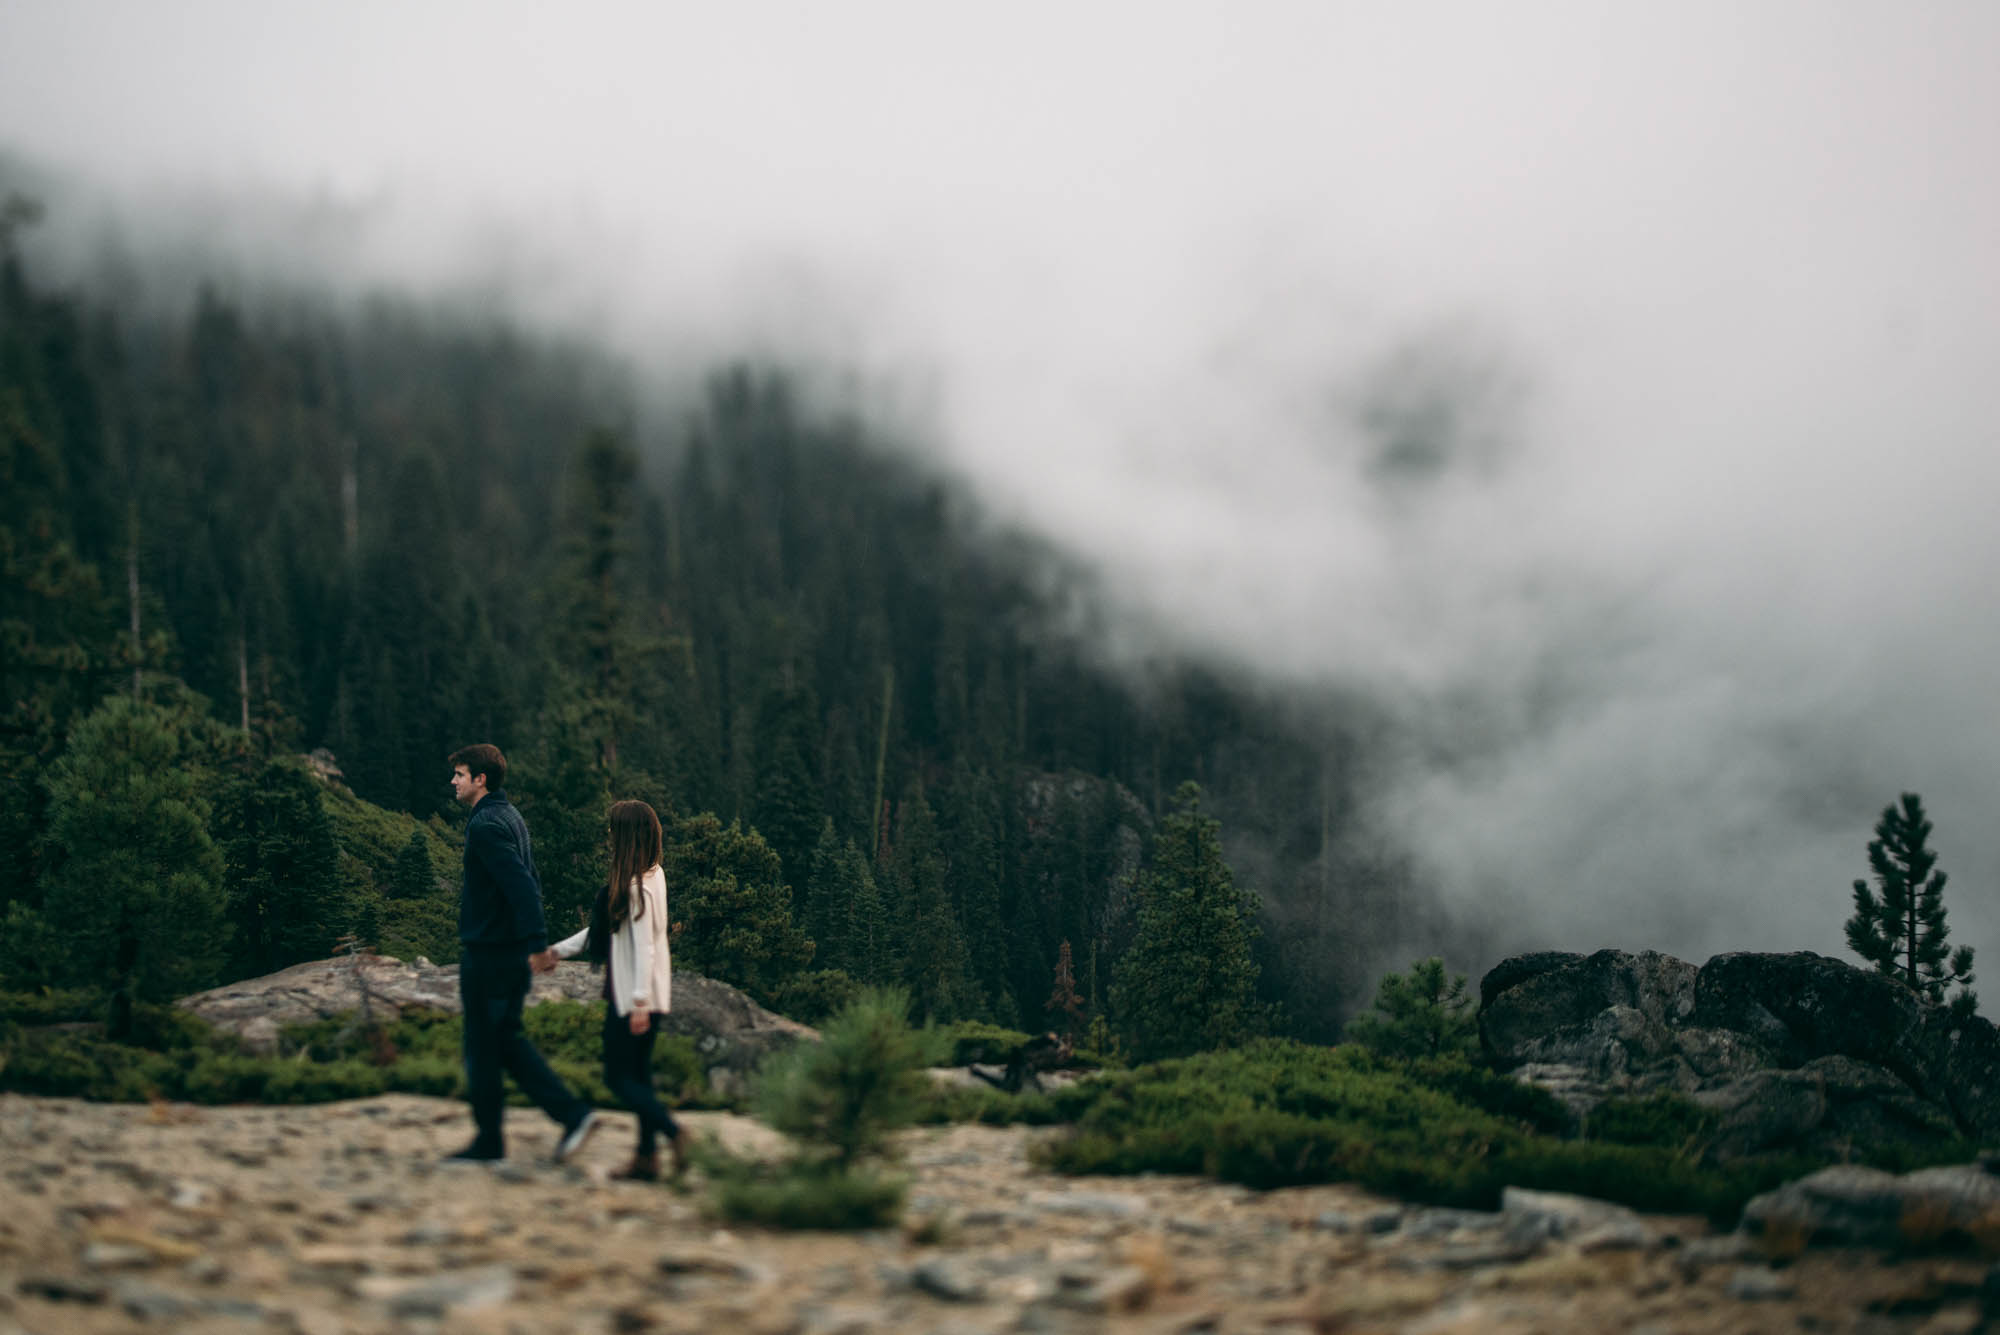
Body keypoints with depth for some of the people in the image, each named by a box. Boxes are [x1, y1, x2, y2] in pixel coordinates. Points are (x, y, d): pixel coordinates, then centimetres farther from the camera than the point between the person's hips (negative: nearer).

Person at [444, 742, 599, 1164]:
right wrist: (532, 943, 21)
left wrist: (537, 944, -30)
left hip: (487, 953, -9)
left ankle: (489, 1140, 11)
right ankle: (572, 1113, 6)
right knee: (507, 1041, 14)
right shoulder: (511, 817, 13)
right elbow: (529, 882, 18)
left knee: (483, 1047, 2)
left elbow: (520, 885, -26)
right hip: (511, 951, 9)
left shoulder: (485, 825, -17)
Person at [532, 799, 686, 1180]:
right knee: (638, 1073, 12)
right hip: (646, 994, 9)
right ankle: (647, 1157, 14)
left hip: (632, 995, -9)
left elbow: (644, 946, -22)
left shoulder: (636, 886, -18)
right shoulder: (652, 875, 11)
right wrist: (557, 952, 22)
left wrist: (639, 1003, -24)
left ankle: (671, 1131, -10)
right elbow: (605, 929, 19)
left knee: (618, 1075, -2)